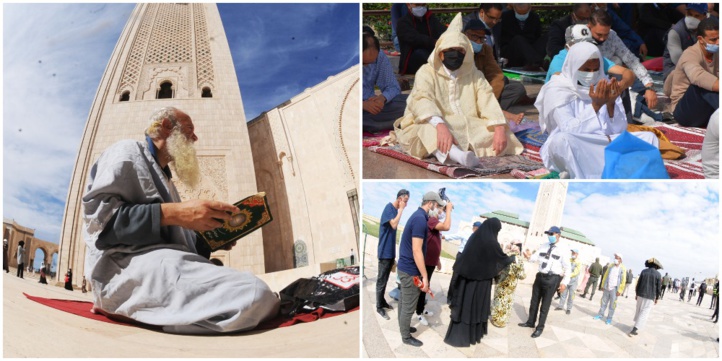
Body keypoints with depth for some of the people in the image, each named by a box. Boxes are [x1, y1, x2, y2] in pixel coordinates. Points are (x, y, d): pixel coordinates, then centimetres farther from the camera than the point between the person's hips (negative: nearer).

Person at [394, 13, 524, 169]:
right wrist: (440, 126, -39)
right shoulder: (426, 72, 1)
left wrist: (500, 128, -23)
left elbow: (488, 102, -2)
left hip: (469, 129, 4)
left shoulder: (474, 75, 14)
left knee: (501, 131, -18)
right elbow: (423, 102, -19)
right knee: (428, 132, -37)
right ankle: (458, 155, -66)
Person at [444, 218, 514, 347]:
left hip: (467, 276, 6)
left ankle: (456, 335, 21)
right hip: (481, 279, -6)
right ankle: (469, 336, 17)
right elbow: (503, 258, -3)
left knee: (464, 303, 13)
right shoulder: (492, 242, -17)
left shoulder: (475, 236, 0)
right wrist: (512, 257, 18)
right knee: (476, 305, 7)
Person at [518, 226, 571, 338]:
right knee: (534, 301, 16)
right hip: (540, 276, 6)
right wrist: (529, 257, -19)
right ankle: (530, 322, 33)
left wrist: (564, 282, -13)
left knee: (545, 304, 3)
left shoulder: (563, 249, -7)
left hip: (552, 279, -5)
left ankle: (540, 327, 16)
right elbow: (535, 257, 4)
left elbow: (567, 267, -7)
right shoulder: (543, 246, 9)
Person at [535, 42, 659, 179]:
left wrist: (611, 104, -16)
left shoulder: (606, 87, 8)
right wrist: (595, 106, -25)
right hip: (572, 152, -5)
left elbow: (619, 130, 1)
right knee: (563, 139, -37)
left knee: (649, 137, -13)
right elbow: (569, 131, -18)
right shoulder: (558, 90, -6)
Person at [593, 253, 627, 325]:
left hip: (614, 289, -4)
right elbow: (606, 275, 12)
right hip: (607, 288, 4)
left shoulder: (622, 269, -8)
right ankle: (600, 315, 22)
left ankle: (609, 318, 10)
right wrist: (603, 285, 9)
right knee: (604, 302, 12)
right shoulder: (611, 266, 6)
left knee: (612, 304, 2)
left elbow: (623, 280, -8)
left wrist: (619, 291, -10)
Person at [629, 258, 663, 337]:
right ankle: (633, 331, -11)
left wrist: (636, 294, 12)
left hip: (641, 295, 4)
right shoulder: (658, 274, -8)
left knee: (638, 311, 21)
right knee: (644, 314, -2)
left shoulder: (644, 271, 1)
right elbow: (658, 288, -6)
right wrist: (657, 298, 5)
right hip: (650, 297, -4)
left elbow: (638, 283, 3)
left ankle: (636, 328, 31)